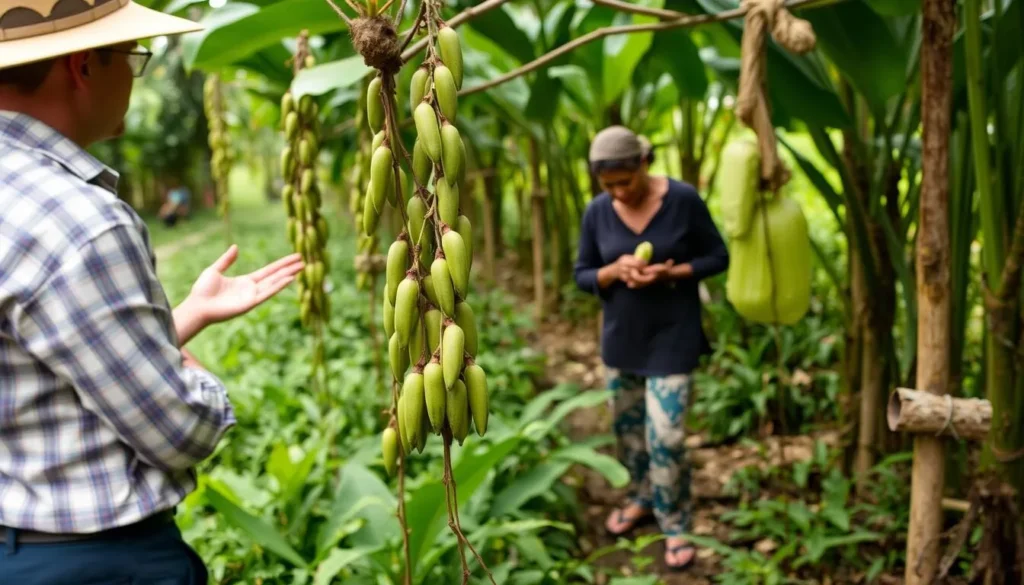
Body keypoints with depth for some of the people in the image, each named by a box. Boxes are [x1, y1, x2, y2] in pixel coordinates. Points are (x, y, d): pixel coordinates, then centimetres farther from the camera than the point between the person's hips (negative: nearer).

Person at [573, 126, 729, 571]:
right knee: (627, 426, 16)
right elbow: (582, 275, 2)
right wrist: (614, 270, -19)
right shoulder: (597, 212, -6)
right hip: (621, 337, 4)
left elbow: (718, 257, -6)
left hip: (671, 338, -4)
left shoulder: (683, 200, -14)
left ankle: (675, 527, 13)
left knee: (665, 435, -6)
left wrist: (670, 273, -22)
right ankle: (641, 499, 40)